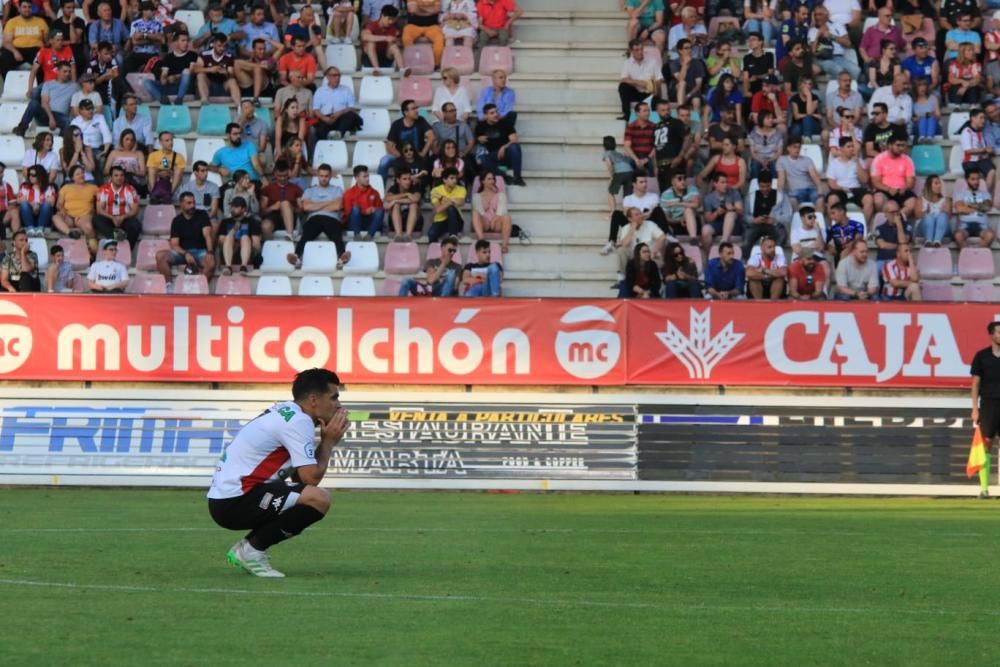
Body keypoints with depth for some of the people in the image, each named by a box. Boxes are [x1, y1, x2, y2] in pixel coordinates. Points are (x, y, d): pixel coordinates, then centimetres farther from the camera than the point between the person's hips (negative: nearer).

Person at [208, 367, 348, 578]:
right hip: (234, 502, -10)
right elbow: (311, 478, -17)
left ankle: (246, 549, 13)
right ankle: (253, 548, -8)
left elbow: (300, 477, 17)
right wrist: (328, 442, -2)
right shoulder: (298, 421, -12)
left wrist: (327, 441, 8)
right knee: (319, 499, -22)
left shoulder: (285, 413, 18)